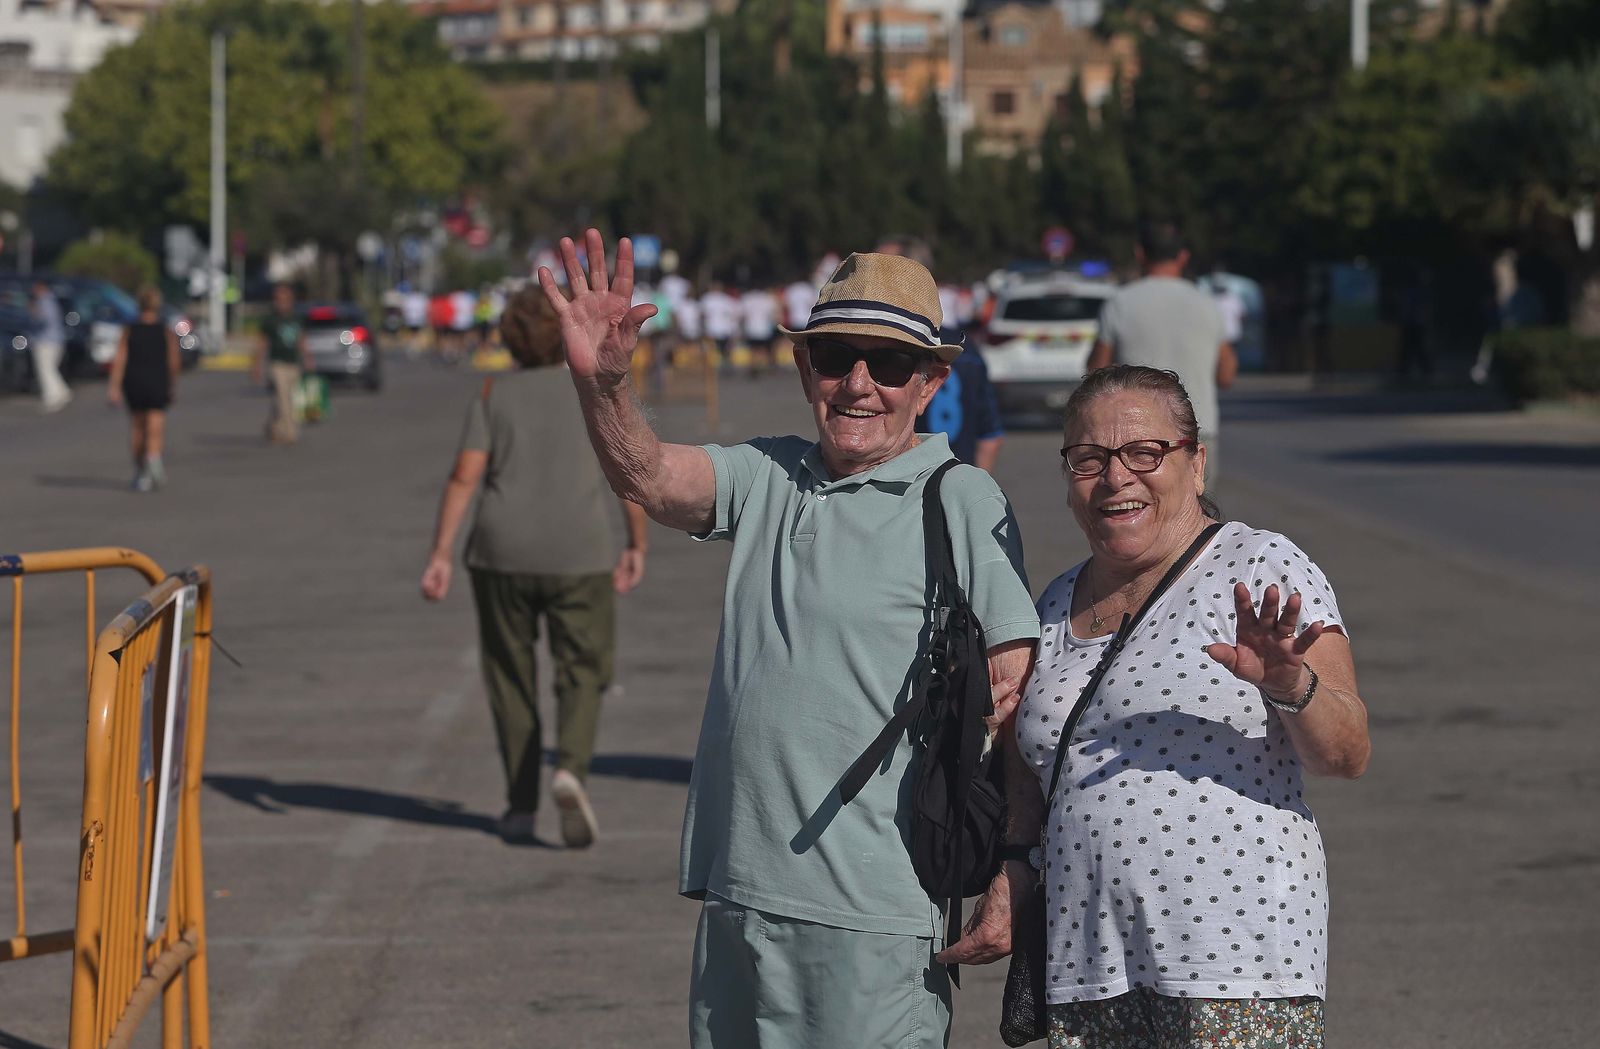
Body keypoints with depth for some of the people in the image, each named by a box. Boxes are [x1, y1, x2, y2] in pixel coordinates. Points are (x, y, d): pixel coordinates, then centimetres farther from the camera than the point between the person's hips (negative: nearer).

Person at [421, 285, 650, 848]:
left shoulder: (494, 394, 4)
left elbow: (464, 476, -5)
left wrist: (439, 555, -6)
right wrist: (638, 545, 11)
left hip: (502, 552, 1)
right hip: (578, 554, -1)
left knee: (511, 678, 15)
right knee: (581, 674, 6)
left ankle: (520, 807, 18)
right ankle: (570, 768, -22)